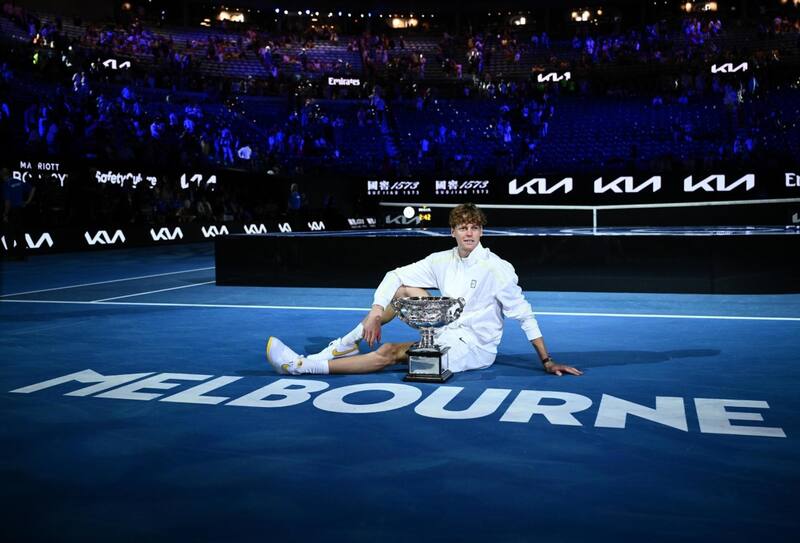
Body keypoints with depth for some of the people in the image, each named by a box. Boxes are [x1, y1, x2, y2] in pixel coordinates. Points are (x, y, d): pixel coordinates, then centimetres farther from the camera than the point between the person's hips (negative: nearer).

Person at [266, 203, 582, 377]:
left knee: (390, 353, -23)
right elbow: (394, 276, 1)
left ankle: (300, 365, -19)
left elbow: (523, 314, -11)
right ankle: (347, 344, -5)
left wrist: (547, 361, -13)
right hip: (447, 335, 6)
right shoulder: (441, 261, 3)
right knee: (405, 289, -7)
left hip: (474, 349, -6)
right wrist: (376, 313, -15)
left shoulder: (496, 268, -13)